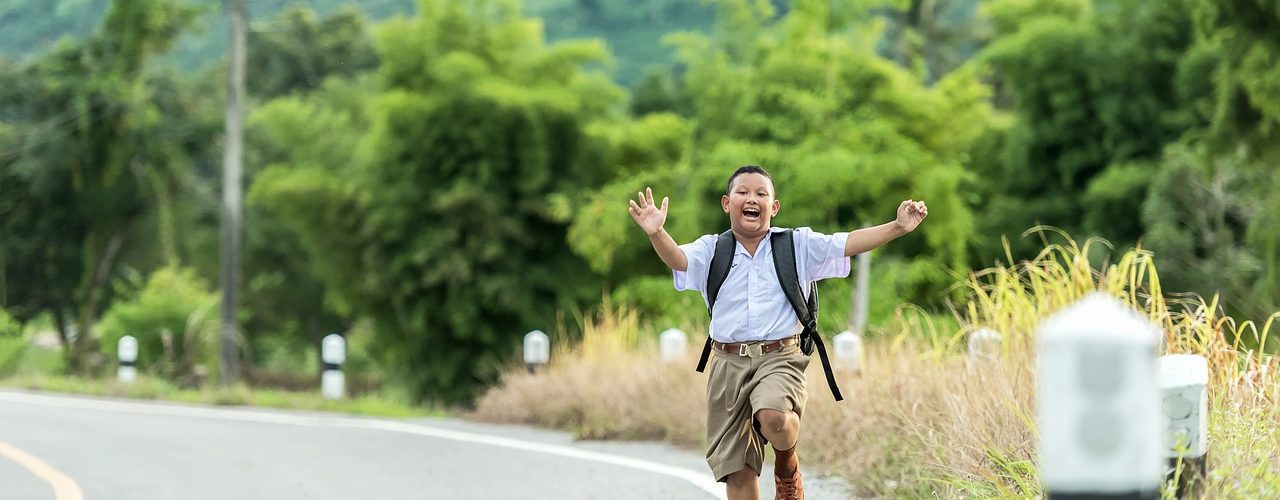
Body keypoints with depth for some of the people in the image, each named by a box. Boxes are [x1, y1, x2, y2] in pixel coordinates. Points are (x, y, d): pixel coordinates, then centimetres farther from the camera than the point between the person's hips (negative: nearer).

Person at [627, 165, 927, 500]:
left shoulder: (798, 246, 5)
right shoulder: (712, 251, 5)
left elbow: (847, 244, -3)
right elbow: (678, 258, -13)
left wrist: (898, 227, -16)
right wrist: (656, 234, -35)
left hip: (779, 358, -2)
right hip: (729, 362, 2)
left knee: (774, 419, -33)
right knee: (737, 469, 2)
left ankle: (788, 471, 1)